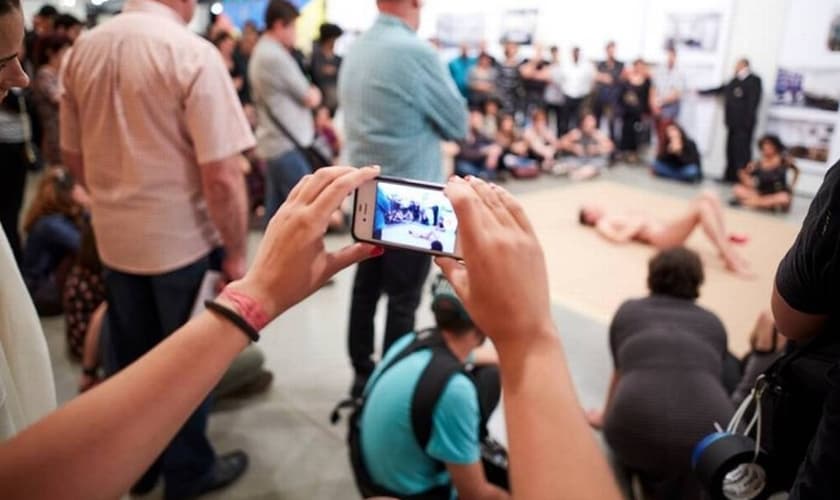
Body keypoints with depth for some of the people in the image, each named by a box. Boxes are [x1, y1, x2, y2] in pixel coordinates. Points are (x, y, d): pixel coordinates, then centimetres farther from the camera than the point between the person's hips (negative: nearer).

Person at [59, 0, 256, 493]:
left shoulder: (83, 50, 2)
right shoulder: (193, 53, -18)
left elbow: (73, 156, 11)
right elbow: (222, 176, -22)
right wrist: (237, 253, -11)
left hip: (114, 238, 6)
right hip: (181, 239, -6)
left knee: (132, 357, 20)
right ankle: (189, 469, 31)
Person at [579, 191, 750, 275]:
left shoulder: (620, 215, 33)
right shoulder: (602, 224, 6)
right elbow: (620, 237, -12)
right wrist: (638, 223, -6)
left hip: (667, 228, 9)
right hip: (660, 236, -9)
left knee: (708, 196, -9)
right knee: (702, 207, -28)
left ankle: (726, 248, -13)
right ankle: (730, 259, -32)